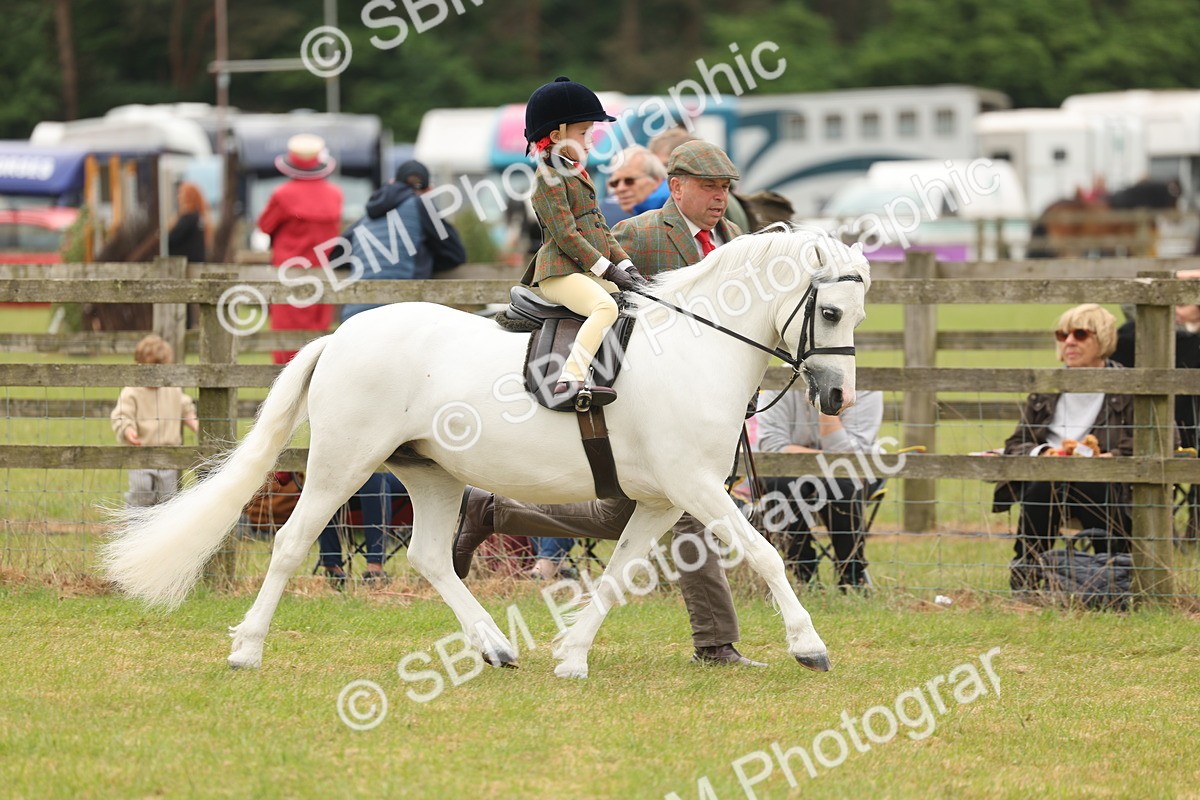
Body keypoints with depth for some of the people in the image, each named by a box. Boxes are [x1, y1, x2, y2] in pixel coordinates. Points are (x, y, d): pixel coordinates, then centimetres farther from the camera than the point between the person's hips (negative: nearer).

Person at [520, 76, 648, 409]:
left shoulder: (577, 173, 23)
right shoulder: (550, 176, -8)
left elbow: (600, 229, 23)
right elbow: (566, 235, -16)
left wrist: (625, 265, 10)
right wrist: (608, 269, -16)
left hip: (590, 273, 10)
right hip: (560, 272, -10)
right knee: (605, 306, -33)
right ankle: (570, 383, -46)